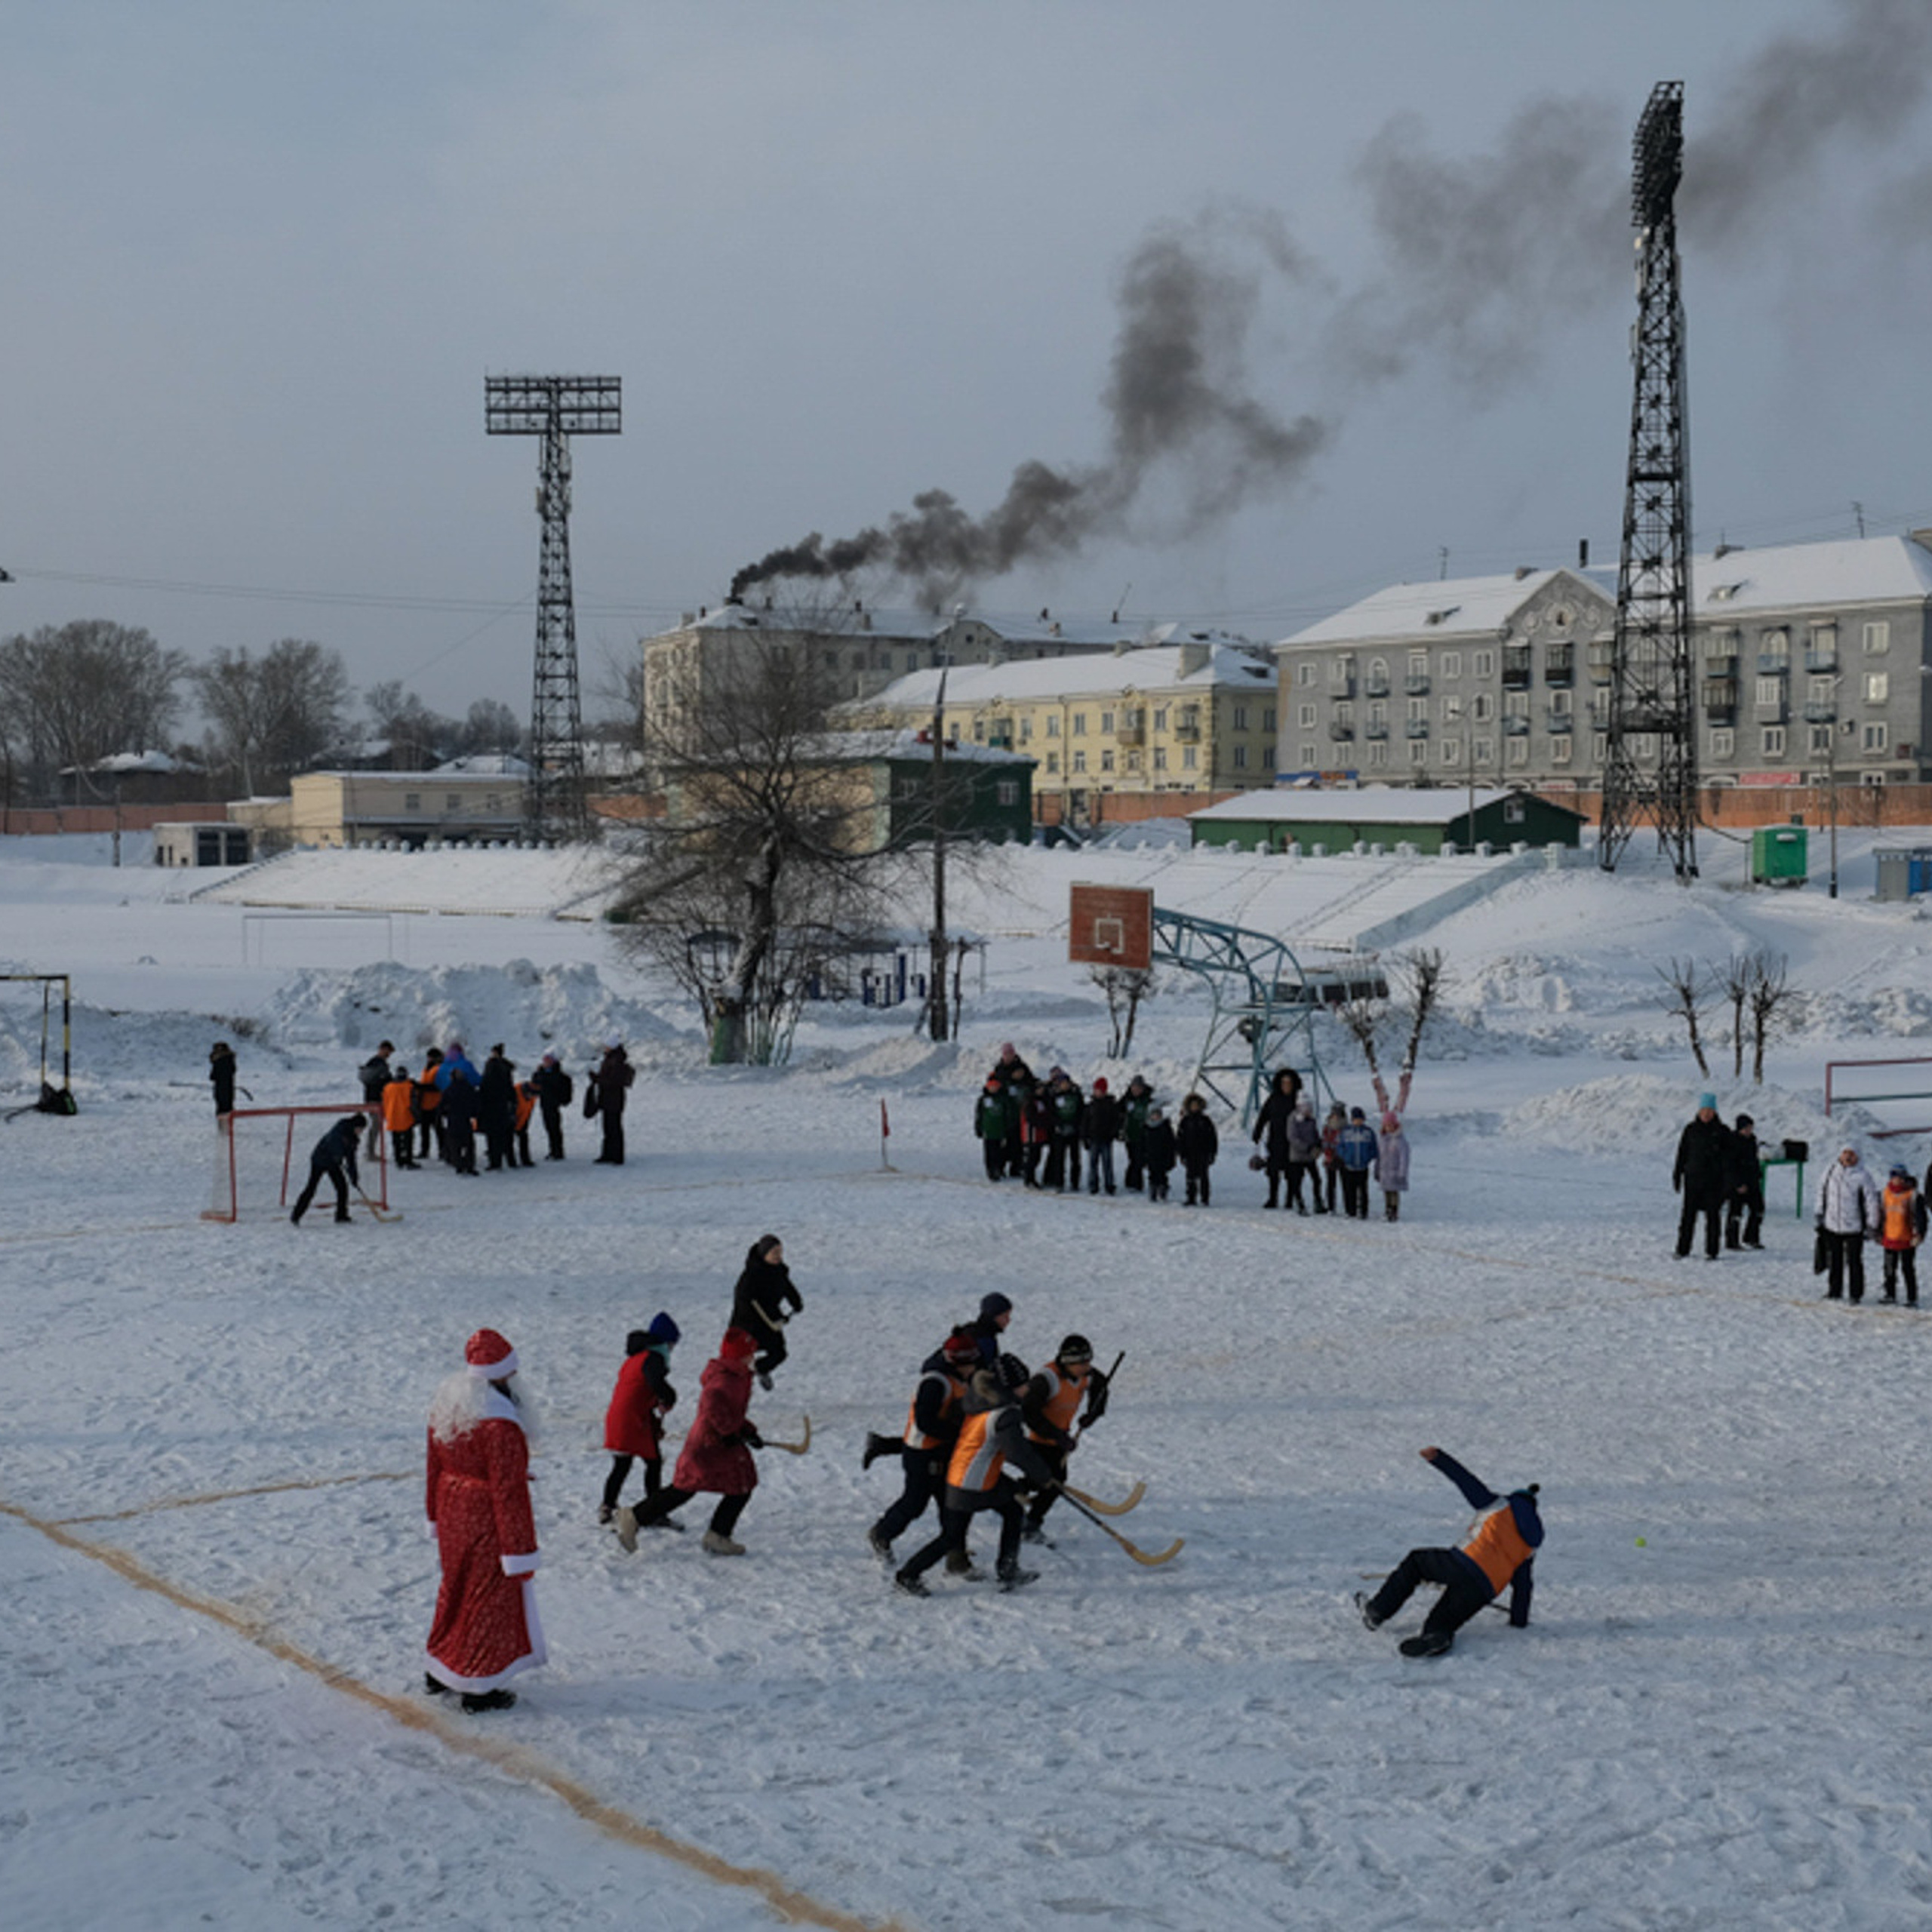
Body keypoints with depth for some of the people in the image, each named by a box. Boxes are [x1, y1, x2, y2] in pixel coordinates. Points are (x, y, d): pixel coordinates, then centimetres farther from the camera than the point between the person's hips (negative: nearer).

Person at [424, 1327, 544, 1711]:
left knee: (456, 1589, 23)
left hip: (452, 1514, 8)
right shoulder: (499, 1424, -26)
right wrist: (519, 1552, -16)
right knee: (491, 1596, 6)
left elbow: (435, 1468, 11)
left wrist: (437, 1518, 23)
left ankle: (438, 1672, 35)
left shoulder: (445, 1405, 0)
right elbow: (507, 1490, -23)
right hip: (486, 1521, -8)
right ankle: (478, 1689, 16)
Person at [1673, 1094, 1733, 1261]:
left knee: (1713, 1215, 2)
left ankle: (1711, 1252, 9)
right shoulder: (1690, 1129, 5)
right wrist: (1677, 1175, 8)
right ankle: (1682, 1250, 8)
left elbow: (1729, 1158, 0)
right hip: (1693, 1178, 1)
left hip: (1714, 1181, -1)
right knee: (1688, 1215, 1)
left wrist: (1729, 1181, -7)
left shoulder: (1722, 1131, 1)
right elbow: (1682, 1153, 10)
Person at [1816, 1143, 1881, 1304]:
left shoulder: (1862, 1177, -9)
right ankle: (1834, 1291, 25)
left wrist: (1871, 1225, -4)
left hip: (1854, 1228, -4)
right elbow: (1822, 1194, 15)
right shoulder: (1830, 1172, 2)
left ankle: (1855, 1294, 9)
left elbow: (1872, 1202, -5)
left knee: (1854, 1261, 0)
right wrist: (1820, 1215, 15)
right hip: (1832, 1226, 4)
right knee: (1833, 1260, 12)